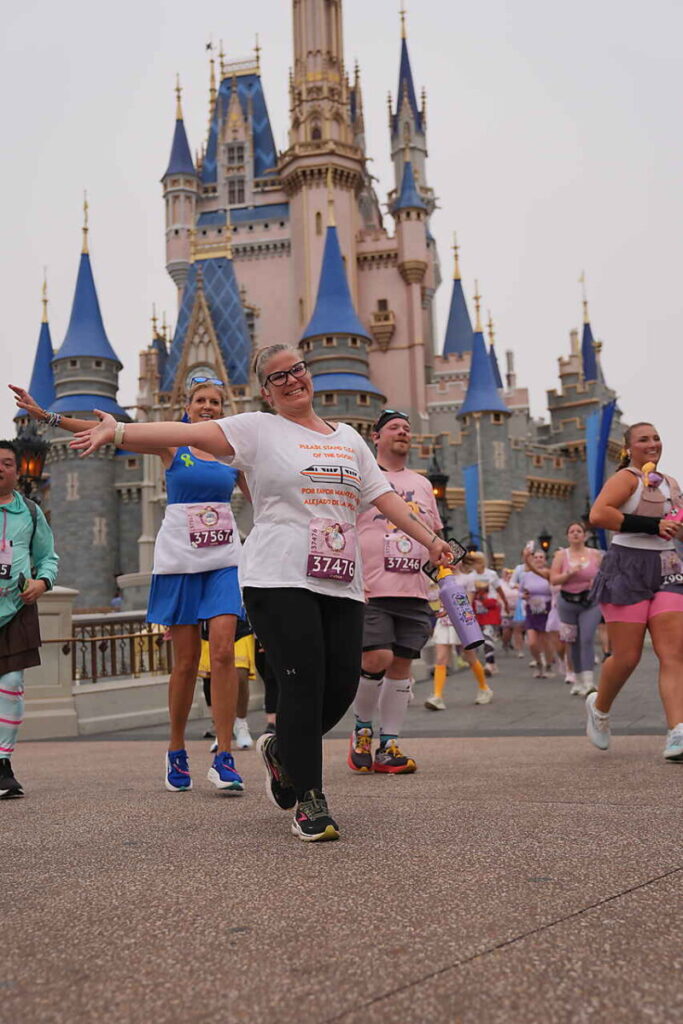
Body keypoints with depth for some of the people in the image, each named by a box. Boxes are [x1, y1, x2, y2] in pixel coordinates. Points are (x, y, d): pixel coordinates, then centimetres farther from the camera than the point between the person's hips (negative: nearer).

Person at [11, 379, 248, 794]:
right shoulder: (172, 444, 3)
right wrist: (47, 416, -12)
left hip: (223, 562, 1)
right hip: (179, 561, -1)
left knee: (224, 651, -12)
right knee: (186, 661, 1)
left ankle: (224, 756, -7)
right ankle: (176, 751, 20)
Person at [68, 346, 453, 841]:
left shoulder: (349, 439, 20)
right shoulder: (258, 429, 3)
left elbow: (385, 497, 22)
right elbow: (193, 432, -10)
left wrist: (431, 540, 15)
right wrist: (118, 431, -22)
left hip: (342, 585, 5)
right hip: (280, 581, -5)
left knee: (342, 684, 0)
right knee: (303, 683, -11)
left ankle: (282, 750, 29)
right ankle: (309, 801, 2)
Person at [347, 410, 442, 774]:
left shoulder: (422, 484, 21)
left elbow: (434, 535, 27)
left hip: (414, 592, 5)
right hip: (370, 591, -5)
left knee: (401, 665, 3)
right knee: (376, 659, -15)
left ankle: (388, 746, 11)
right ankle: (361, 731, 10)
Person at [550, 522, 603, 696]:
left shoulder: (595, 554, 4)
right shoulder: (561, 555, 4)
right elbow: (553, 579, -3)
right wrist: (569, 573, -17)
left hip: (590, 602, -1)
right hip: (567, 602, 1)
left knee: (587, 639, -16)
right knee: (574, 642, 8)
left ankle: (588, 683, -21)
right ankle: (578, 681, 21)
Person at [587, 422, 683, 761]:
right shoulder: (626, 478, -5)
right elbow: (597, 515, -23)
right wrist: (652, 525, -20)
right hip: (628, 569, -6)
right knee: (627, 657, -3)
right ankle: (599, 707, 25)